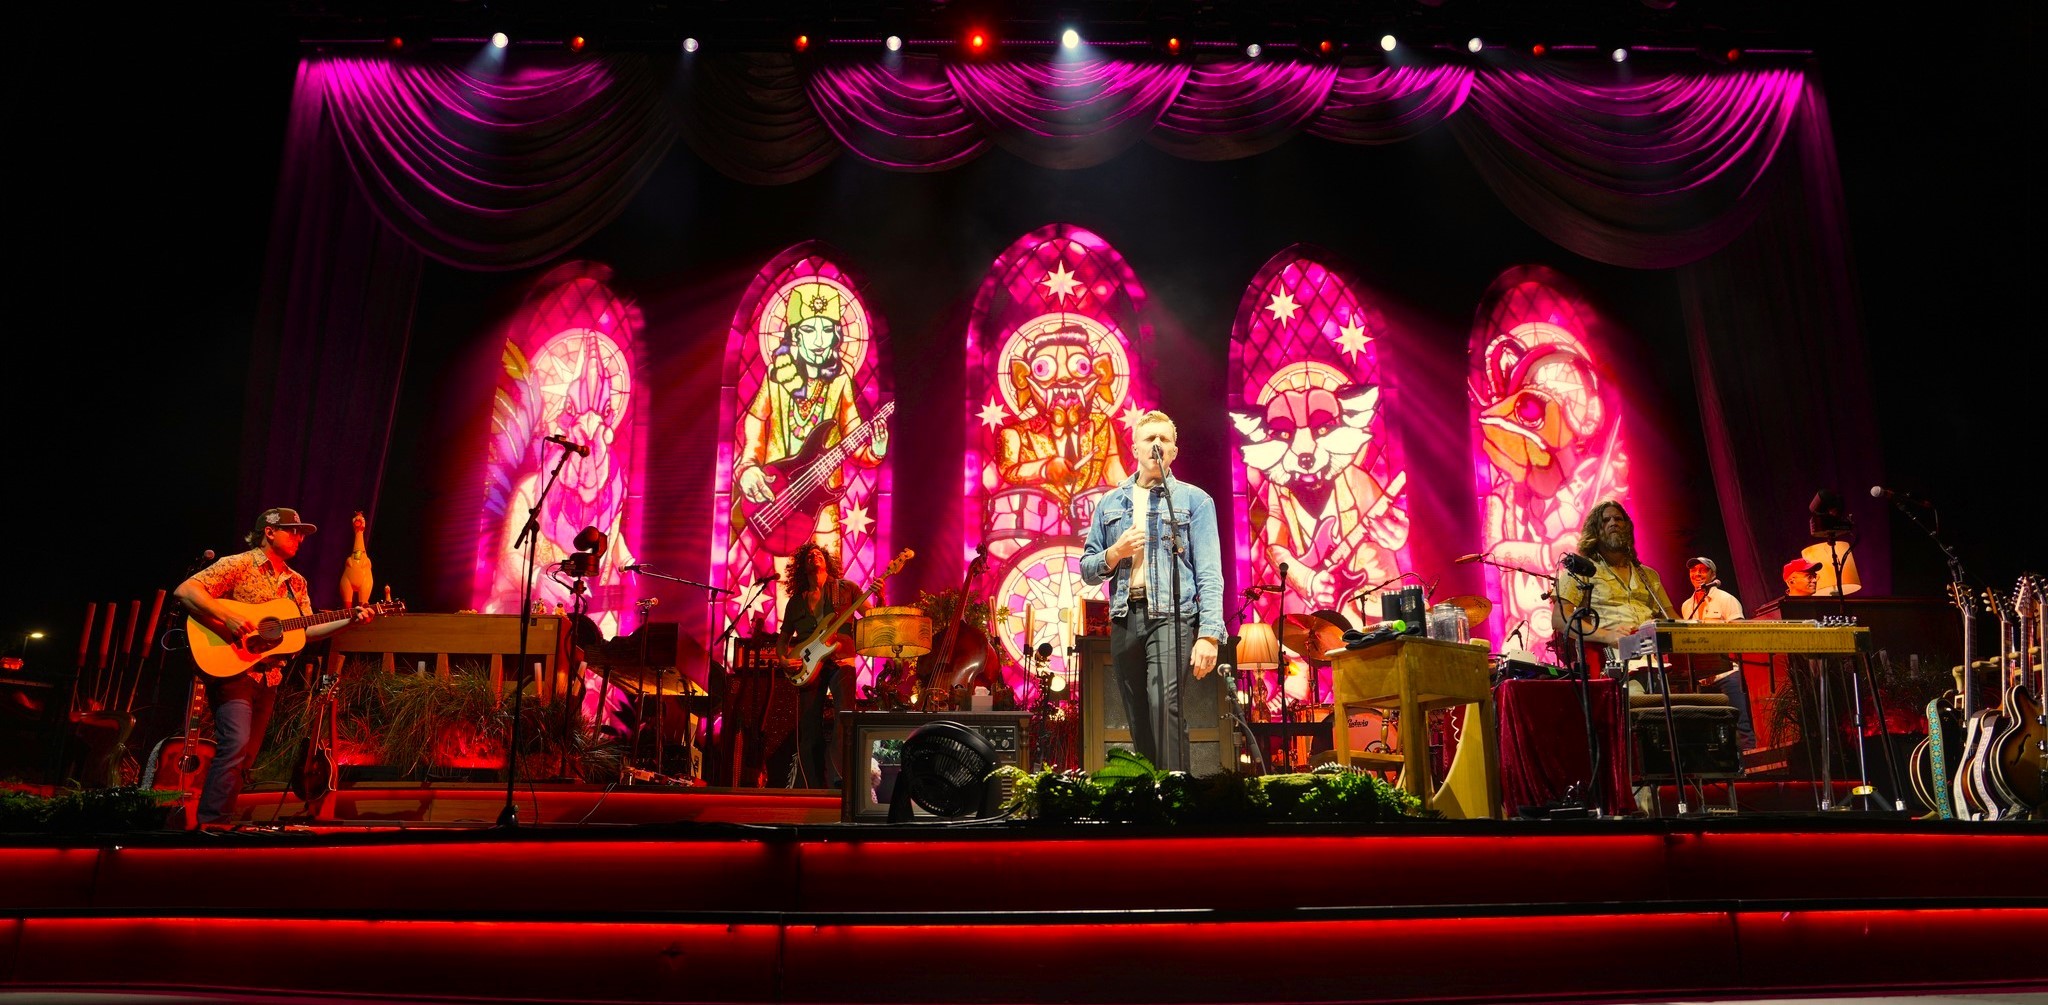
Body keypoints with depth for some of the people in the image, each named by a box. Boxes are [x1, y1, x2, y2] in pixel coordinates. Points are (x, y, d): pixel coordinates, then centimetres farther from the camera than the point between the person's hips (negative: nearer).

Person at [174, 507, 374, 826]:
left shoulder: (296, 582, 15)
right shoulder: (239, 564, -6)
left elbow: (306, 630, 12)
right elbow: (185, 591, -15)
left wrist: (350, 621, -1)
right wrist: (227, 617, -26)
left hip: (269, 677, 7)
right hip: (232, 669, -7)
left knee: (246, 758, 8)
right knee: (237, 745, -20)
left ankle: (218, 820, 17)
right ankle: (209, 823, -14)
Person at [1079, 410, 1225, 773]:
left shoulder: (1194, 500, 6)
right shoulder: (1110, 504, 16)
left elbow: (1209, 574, -3)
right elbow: (1087, 570, 16)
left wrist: (1209, 634, -14)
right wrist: (1116, 552, -5)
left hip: (1172, 617, -4)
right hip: (1125, 620, 4)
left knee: (1165, 705, -23)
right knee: (1140, 722, 8)